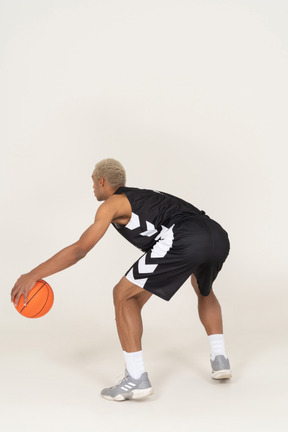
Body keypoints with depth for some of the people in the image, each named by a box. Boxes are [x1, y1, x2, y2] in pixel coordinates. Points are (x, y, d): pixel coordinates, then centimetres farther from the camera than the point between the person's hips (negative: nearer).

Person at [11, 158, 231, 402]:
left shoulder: (113, 203, 14)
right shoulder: (143, 197, 37)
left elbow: (79, 249, 5)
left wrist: (33, 275, 9)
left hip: (184, 240, -8)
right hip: (219, 236, 8)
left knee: (123, 296, 7)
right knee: (204, 290, 39)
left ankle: (137, 380, 3)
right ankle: (220, 360, 33)